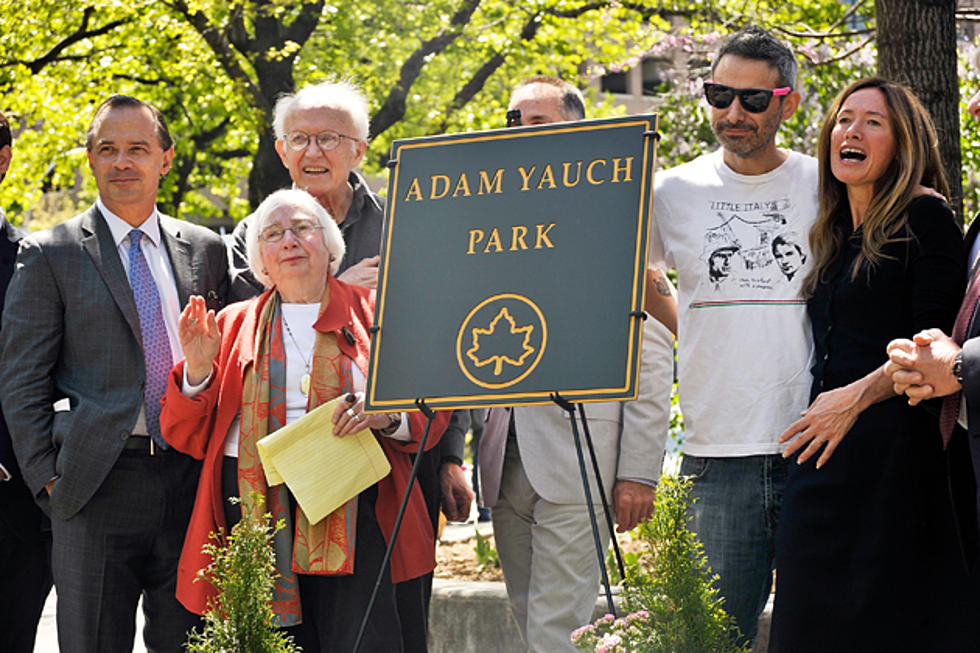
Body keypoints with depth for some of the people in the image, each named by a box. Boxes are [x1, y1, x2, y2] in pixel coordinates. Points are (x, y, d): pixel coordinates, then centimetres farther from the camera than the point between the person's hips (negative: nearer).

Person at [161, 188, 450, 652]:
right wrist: (197, 369, -4)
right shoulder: (234, 325, 17)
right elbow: (186, 437, 14)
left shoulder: (372, 312, 12)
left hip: (348, 509, -2)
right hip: (254, 505, 2)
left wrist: (387, 415, -11)